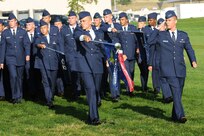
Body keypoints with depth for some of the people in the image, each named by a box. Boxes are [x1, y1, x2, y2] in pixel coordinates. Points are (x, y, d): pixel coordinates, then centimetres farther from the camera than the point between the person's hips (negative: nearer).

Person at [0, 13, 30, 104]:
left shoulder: (22, 32, 4)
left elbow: (27, 44, -2)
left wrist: (27, 54, -20)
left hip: (20, 58, 1)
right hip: (10, 58, -1)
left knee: (20, 77, 10)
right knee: (13, 76, -16)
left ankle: (20, 96, 24)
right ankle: (15, 97, -11)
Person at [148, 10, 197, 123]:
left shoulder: (183, 35, 12)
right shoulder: (161, 35, 7)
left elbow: (189, 49, 18)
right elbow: (149, 42, -3)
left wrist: (193, 61, 3)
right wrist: (157, 29, -3)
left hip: (180, 69, 3)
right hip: (168, 69, -3)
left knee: (179, 93, 9)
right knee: (176, 91, -17)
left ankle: (175, 116, 23)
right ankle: (180, 115, -23)